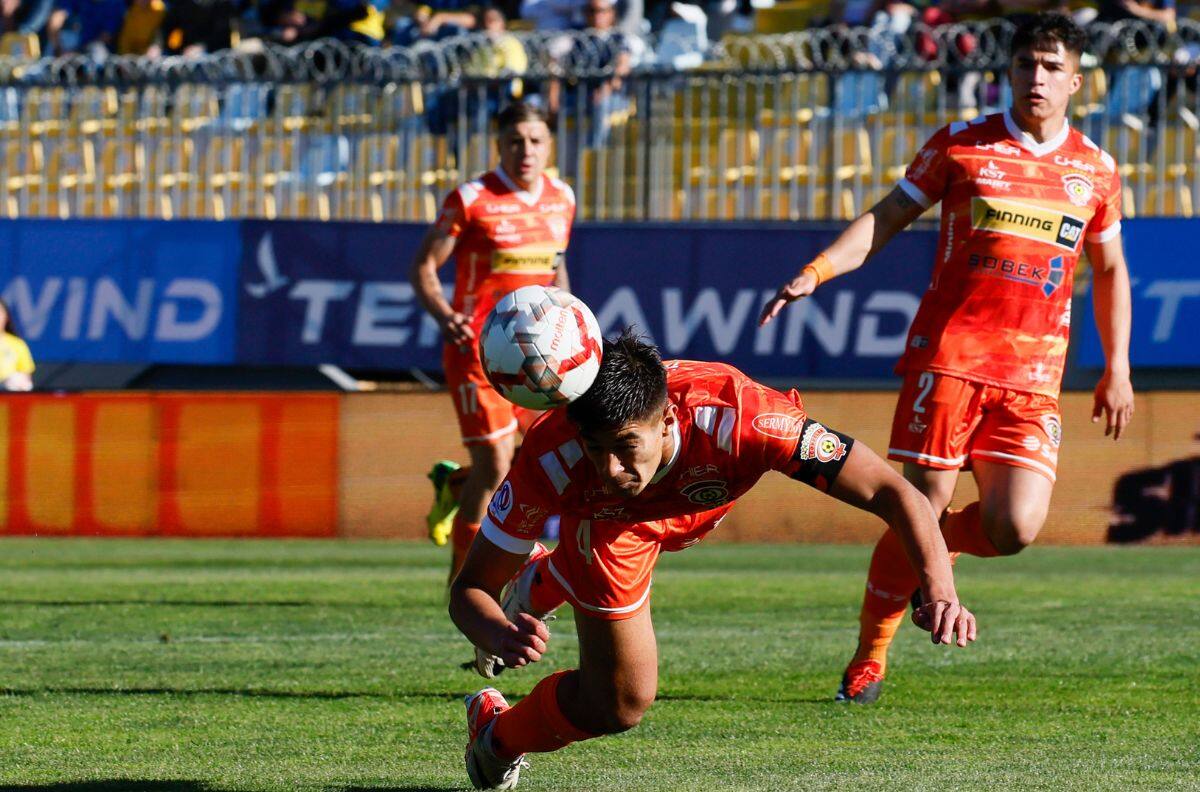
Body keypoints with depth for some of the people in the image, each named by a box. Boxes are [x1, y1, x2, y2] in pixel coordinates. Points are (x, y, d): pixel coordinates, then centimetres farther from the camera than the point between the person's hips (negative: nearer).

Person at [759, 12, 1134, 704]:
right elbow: (887, 218, 8)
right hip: (948, 355, -2)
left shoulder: (1096, 171, 11)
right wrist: (816, 272, -6)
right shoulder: (961, 146, 4)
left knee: (1015, 528, -13)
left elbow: (1111, 269, 23)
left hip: (1033, 376, 2)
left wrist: (1117, 369, 17)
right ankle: (869, 658, 13)